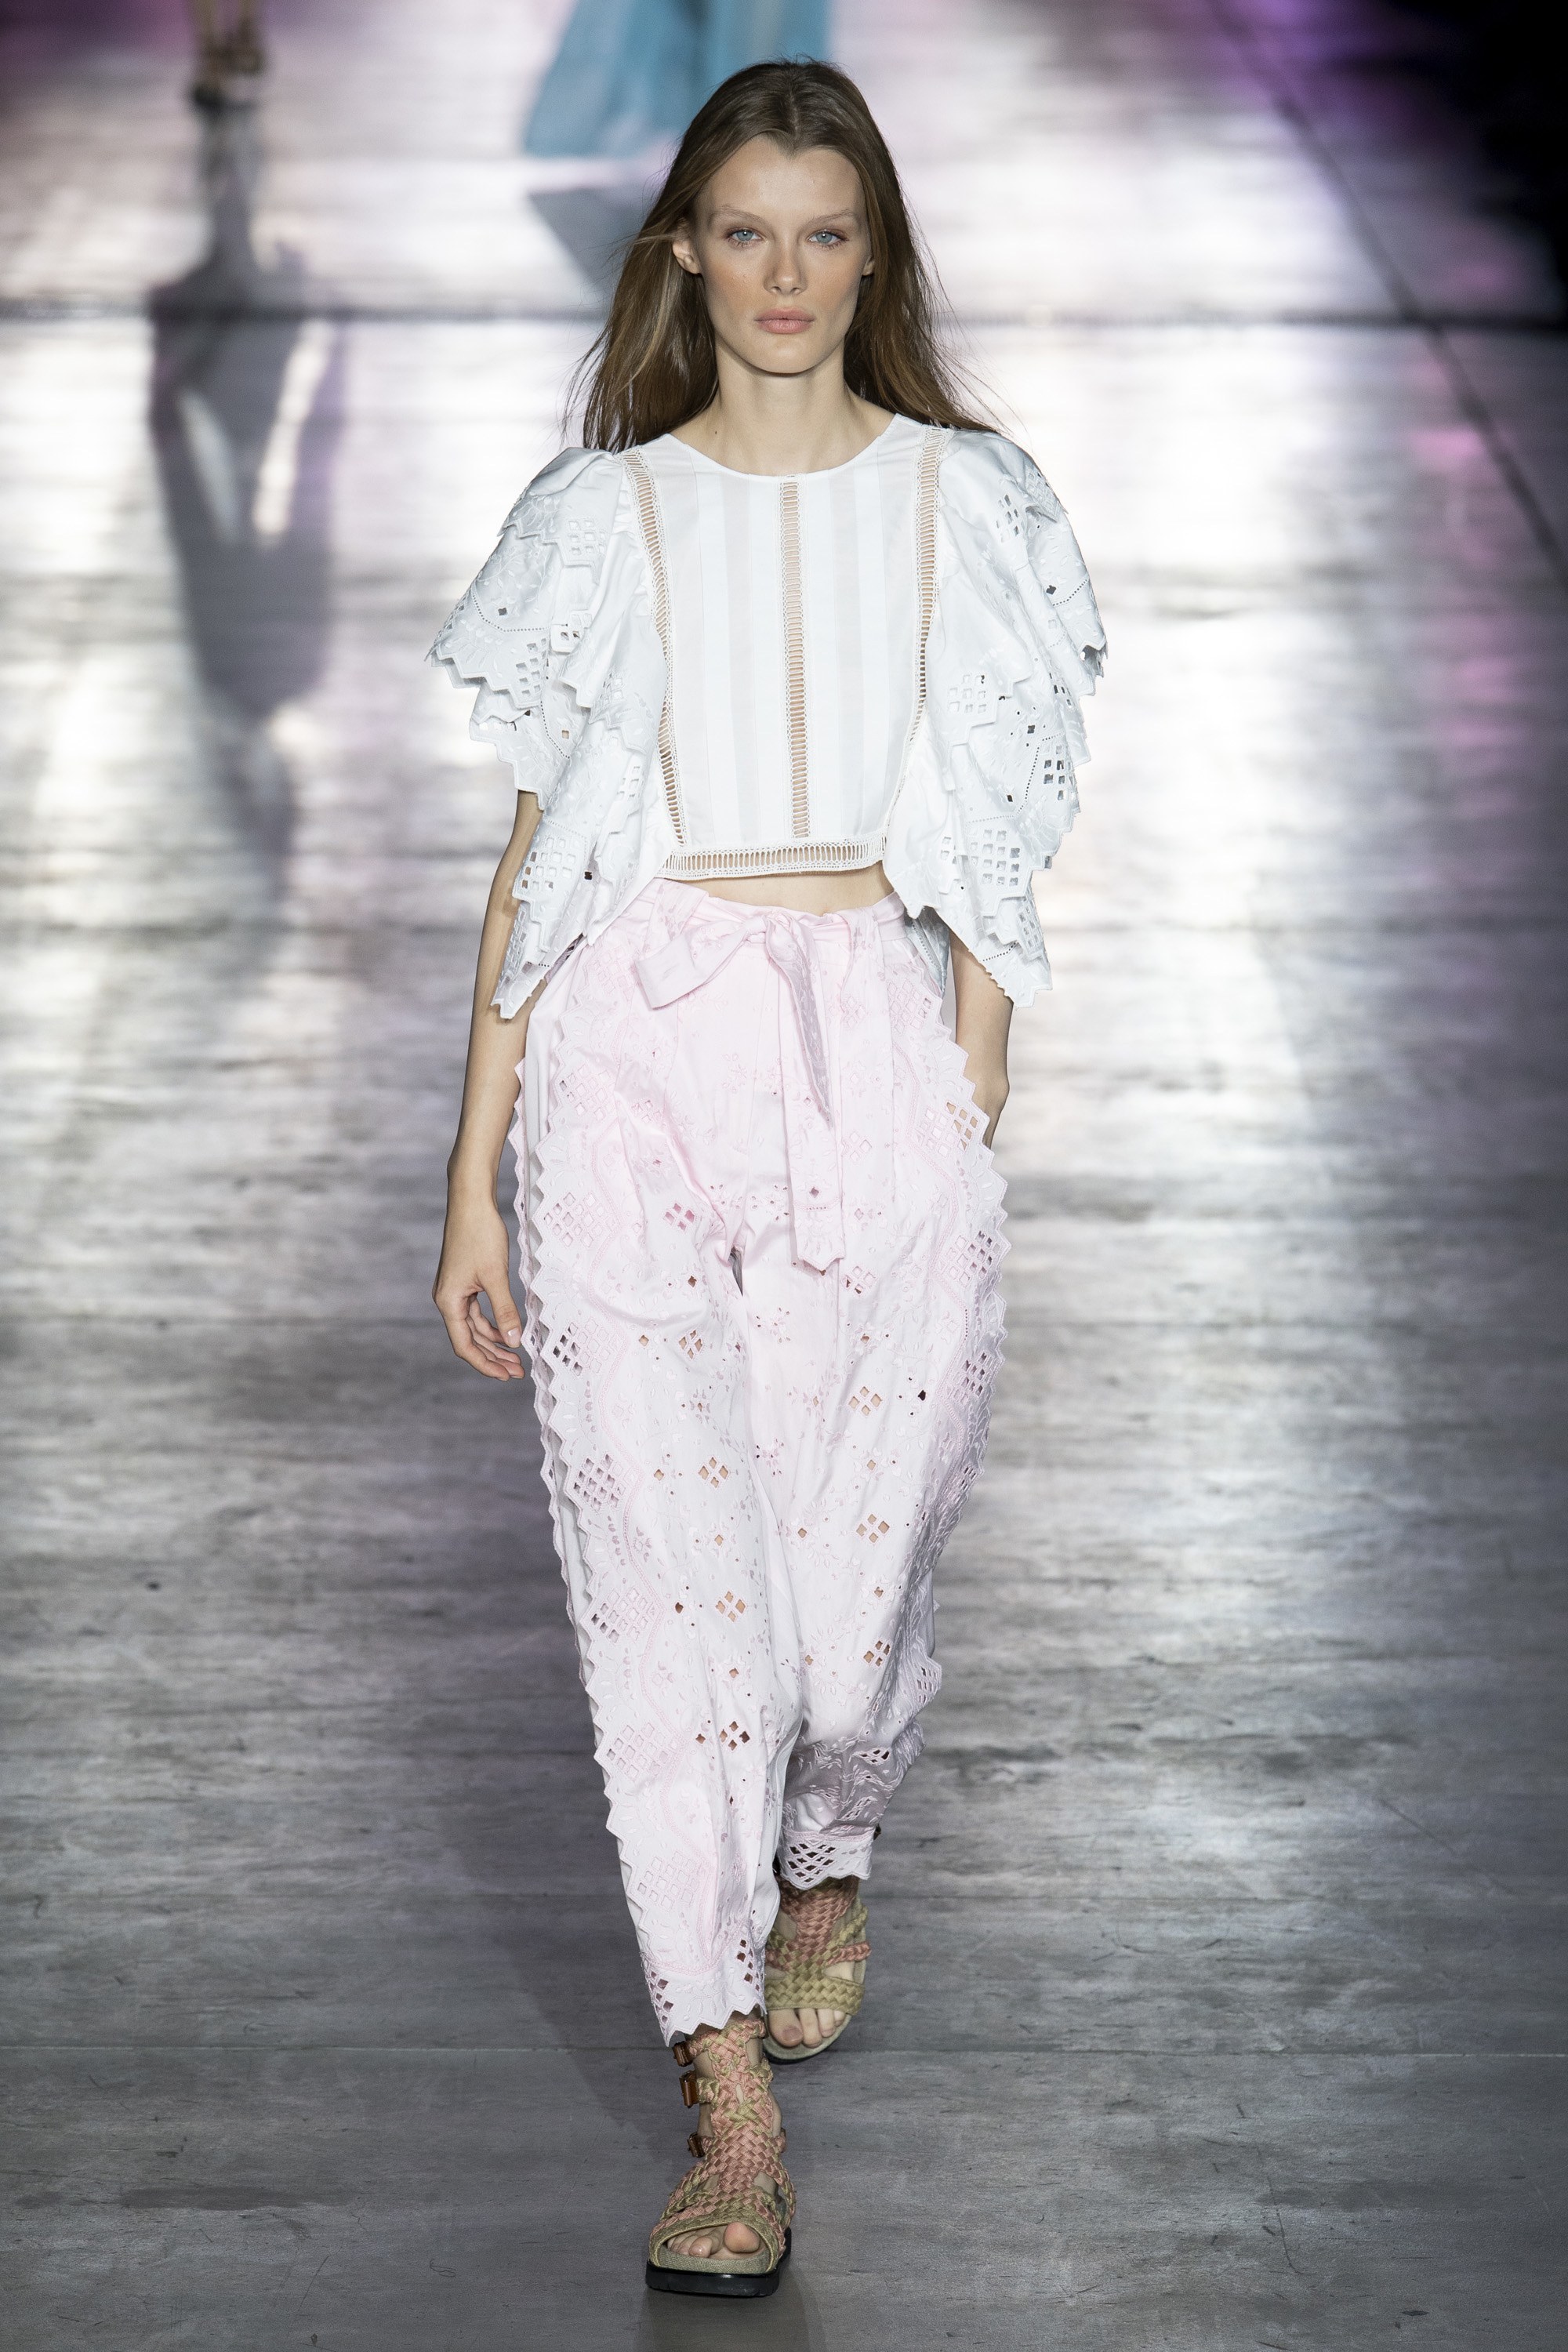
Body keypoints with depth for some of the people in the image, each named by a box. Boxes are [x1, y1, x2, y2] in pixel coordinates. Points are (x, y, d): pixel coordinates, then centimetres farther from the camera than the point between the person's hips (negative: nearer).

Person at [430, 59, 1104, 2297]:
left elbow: (986, 869, 9)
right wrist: (477, 1178, 5)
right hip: (634, 1056, 0)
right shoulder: (603, 519, 8)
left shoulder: (964, 504, 9)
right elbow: (534, 864, 9)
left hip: (880, 1048, 0)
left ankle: (826, 1863, 38)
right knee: (666, 1561, -7)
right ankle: (735, 2110, -2)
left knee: (855, 1557, 2)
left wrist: (974, 1132, 1)